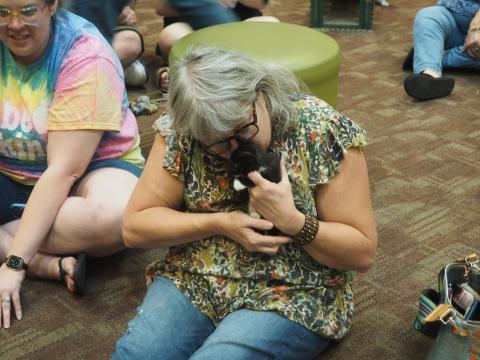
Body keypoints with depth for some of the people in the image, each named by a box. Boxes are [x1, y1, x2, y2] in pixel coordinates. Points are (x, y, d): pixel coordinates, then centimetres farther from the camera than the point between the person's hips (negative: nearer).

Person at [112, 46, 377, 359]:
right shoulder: (180, 132, -8)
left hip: (292, 296, -3)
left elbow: (363, 253, -10)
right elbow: (134, 227, -5)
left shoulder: (323, 131, -14)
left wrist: (292, 221, -26)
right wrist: (219, 224, -17)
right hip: (194, 282, 4)